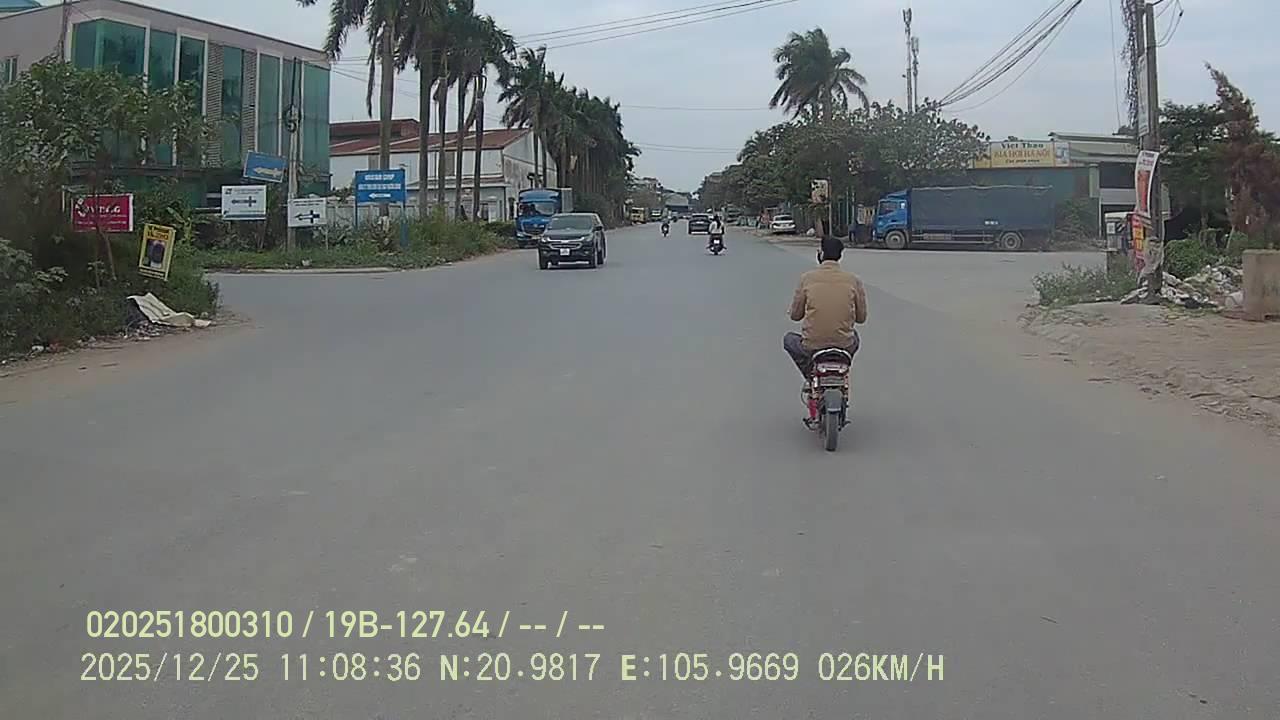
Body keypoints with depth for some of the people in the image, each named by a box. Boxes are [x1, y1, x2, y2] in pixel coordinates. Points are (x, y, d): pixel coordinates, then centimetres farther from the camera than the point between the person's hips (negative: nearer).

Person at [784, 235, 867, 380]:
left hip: (811, 348, -2)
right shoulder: (854, 280, -3)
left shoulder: (807, 278, -6)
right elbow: (861, 318, 5)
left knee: (788, 339, 31)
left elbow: (795, 315, 2)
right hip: (844, 347, 2)